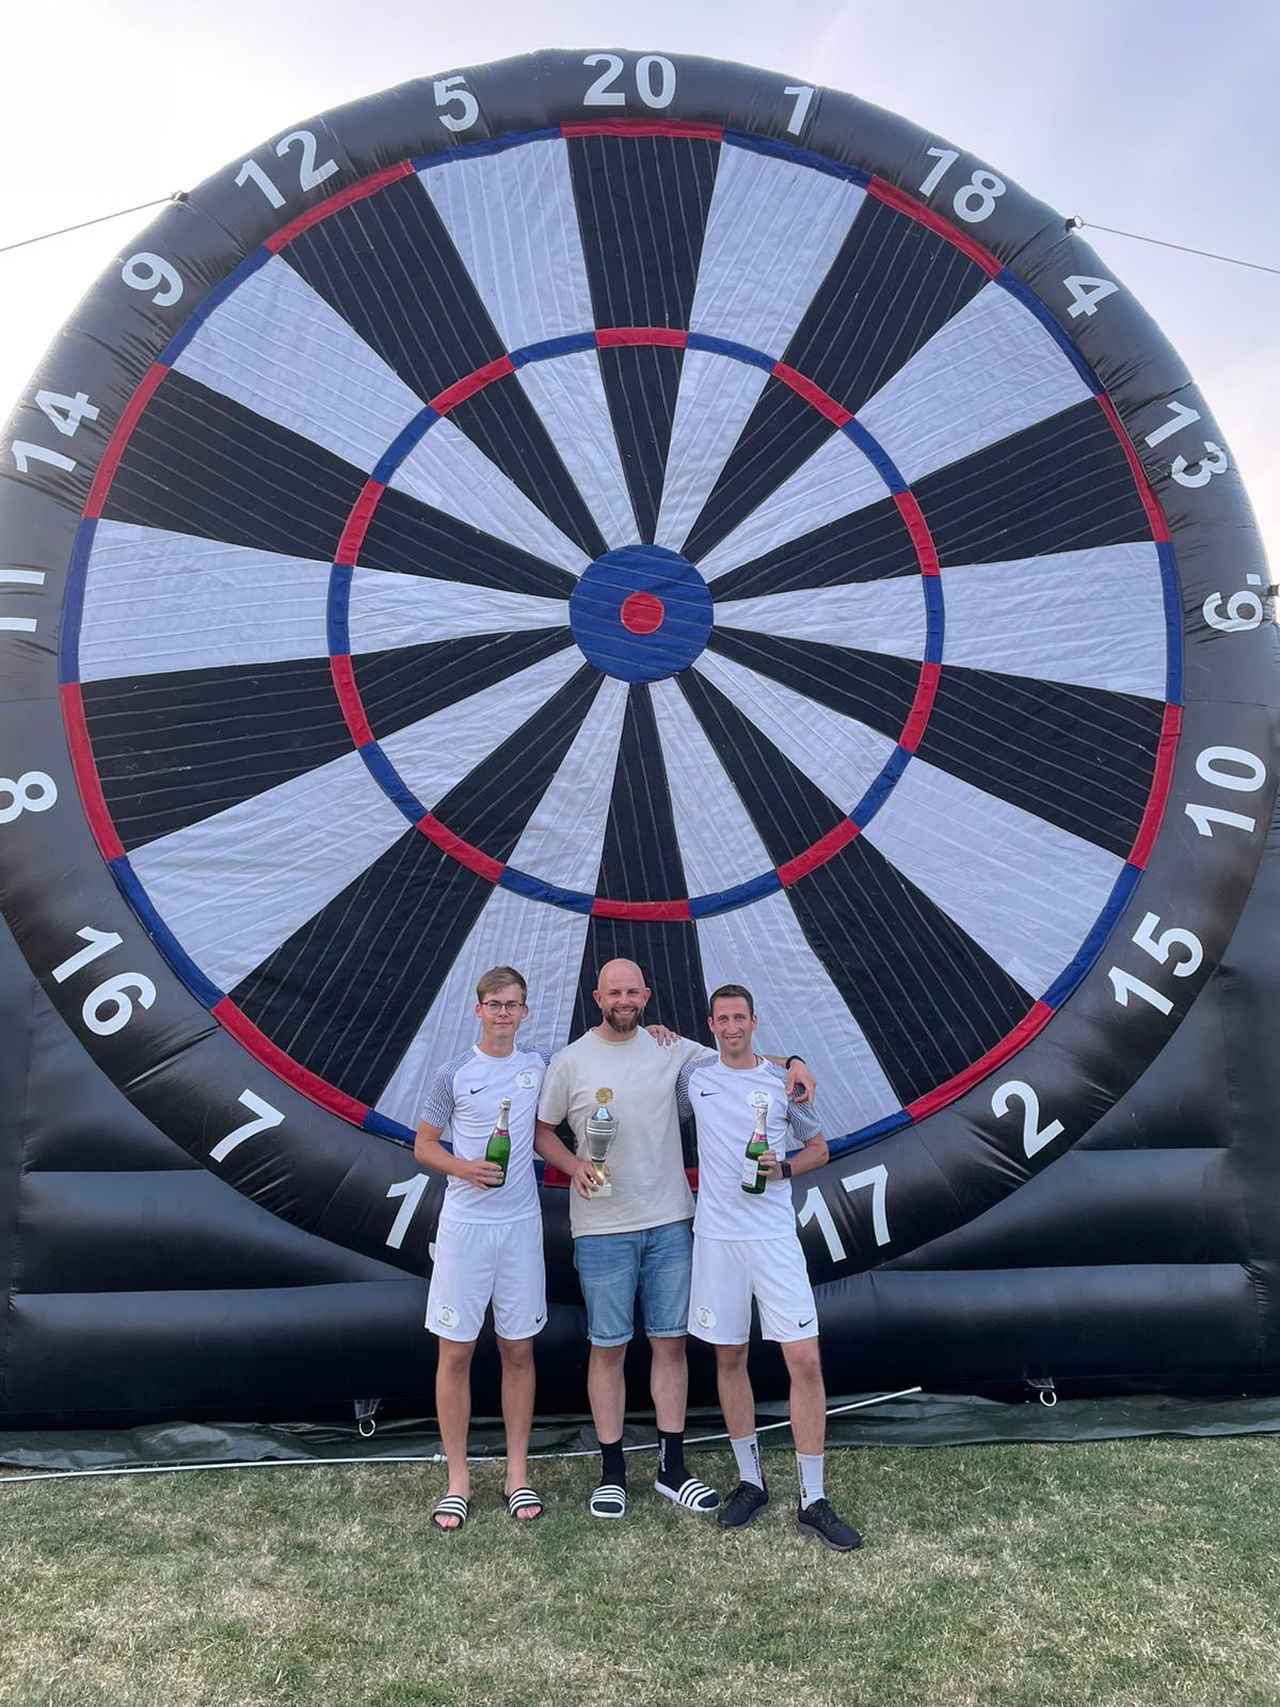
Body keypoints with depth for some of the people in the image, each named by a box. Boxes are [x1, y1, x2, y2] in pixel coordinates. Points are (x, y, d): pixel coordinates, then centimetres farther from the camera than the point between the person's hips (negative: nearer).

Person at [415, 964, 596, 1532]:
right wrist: (464, 1168, -17)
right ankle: (458, 1478, 18)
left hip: (522, 1225, 3)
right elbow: (423, 1146, 0)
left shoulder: (538, 1064, 4)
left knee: (518, 1351, 10)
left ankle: (517, 1474, 23)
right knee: (455, 1353, 4)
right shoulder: (454, 1073, -5)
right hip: (464, 1225, -2)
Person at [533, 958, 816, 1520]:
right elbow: (541, 1130, 4)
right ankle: (612, 1473, 22)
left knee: (670, 1342, 10)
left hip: (668, 1223, 3)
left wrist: (789, 1062, -6)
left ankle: (672, 1468, 24)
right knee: (608, 1347, 7)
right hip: (602, 1229, -2)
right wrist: (576, 1167, -14)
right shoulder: (570, 1061, -4)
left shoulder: (671, 1049, 2)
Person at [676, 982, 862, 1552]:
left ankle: (813, 1501, 7)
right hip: (716, 1237, 1)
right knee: (729, 1358, 11)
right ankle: (750, 1482, 28)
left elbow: (819, 1148, 11)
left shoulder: (783, 1082, 1)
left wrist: (783, 1169, -9)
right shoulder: (693, 1077, 4)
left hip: (774, 1236, -1)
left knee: (805, 1360, -5)